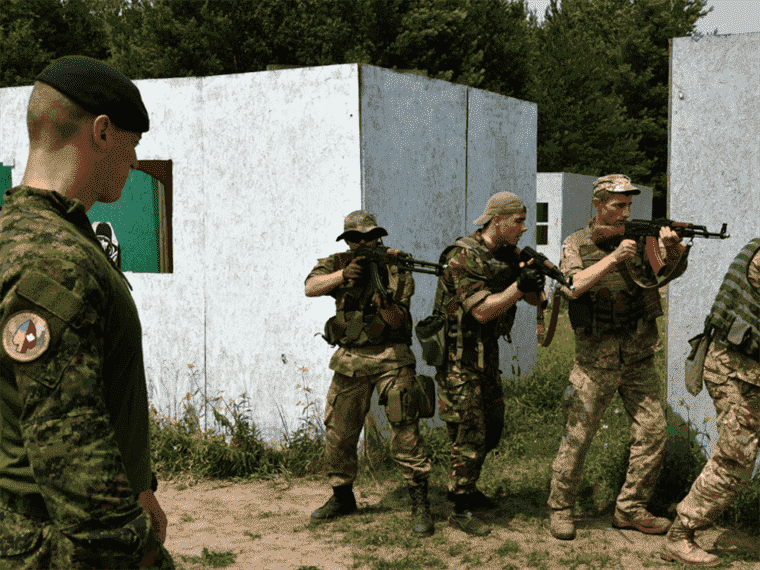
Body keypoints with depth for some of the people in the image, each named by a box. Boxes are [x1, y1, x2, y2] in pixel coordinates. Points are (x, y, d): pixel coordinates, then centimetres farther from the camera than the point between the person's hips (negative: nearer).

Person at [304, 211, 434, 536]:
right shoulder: (338, 264, 6)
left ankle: (420, 502, -7)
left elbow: (398, 321, -4)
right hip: (350, 359, 3)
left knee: (404, 428, -12)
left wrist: (386, 305, -25)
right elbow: (310, 288, -14)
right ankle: (342, 497, 27)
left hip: (391, 357, -3)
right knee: (338, 432, 8)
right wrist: (342, 275, -29)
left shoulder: (397, 268, 2)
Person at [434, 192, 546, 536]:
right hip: (460, 357, -9)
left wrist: (535, 279, -13)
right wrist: (519, 285, -30)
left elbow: (535, 299, 9)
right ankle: (461, 510, 5)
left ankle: (468, 491, 34)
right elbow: (482, 311, -25)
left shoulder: (507, 255, 7)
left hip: (487, 353, 9)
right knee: (469, 435, -5)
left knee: (492, 429, 17)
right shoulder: (463, 257, -19)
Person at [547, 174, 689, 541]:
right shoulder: (576, 244, -2)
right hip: (596, 359, -4)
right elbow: (571, 287, -18)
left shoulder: (638, 238, 7)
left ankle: (630, 510, 17)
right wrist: (613, 257, -25)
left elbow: (671, 271, -2)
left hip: (638, 358, 4)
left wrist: (673, 248, -24)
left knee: (653, 433, 3)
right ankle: (560, 508, 14)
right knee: (577, 437, -1)